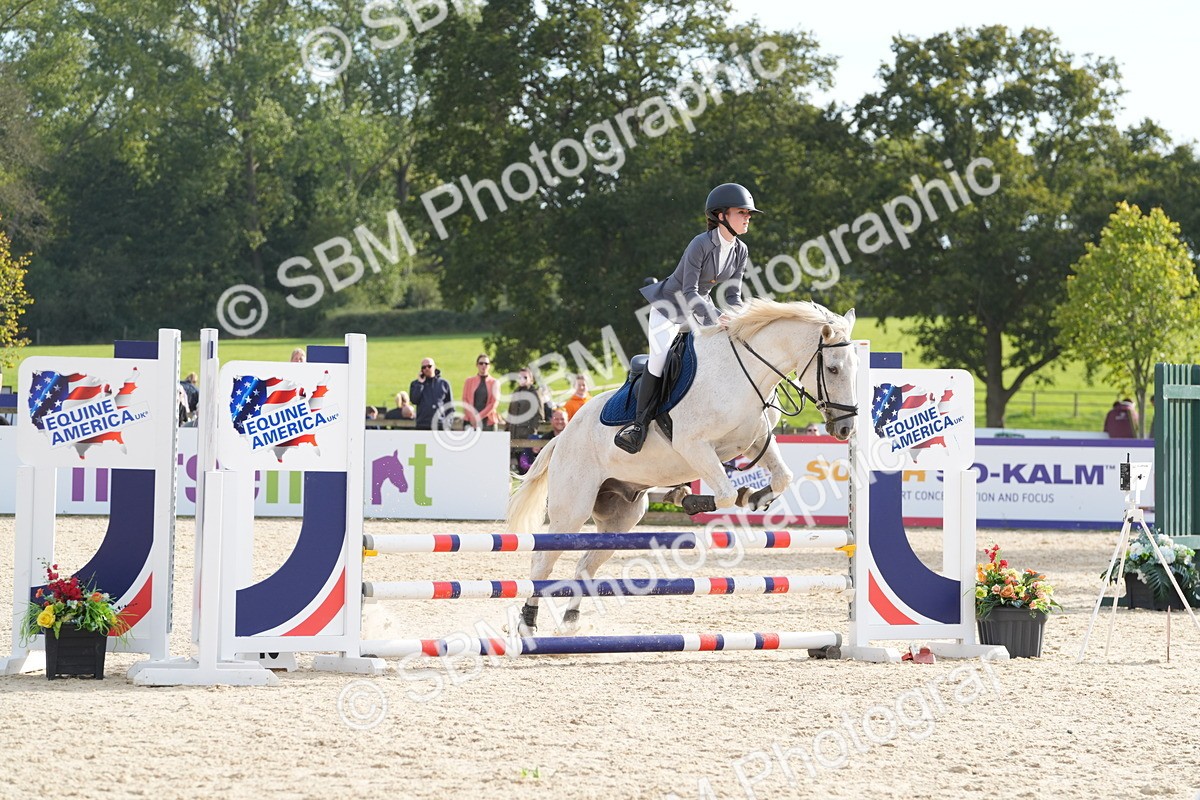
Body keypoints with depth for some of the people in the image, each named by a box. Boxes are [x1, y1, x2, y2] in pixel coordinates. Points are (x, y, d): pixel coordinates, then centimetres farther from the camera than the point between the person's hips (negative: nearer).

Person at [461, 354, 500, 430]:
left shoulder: (494, 383, 7)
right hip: (471, 422, 1)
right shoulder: (469, 381, 11)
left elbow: (494, 403, -2)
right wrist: (472, 417, -10)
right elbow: (465, 401, 6)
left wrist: (479, 416, -12)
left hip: (488, 422, -1)